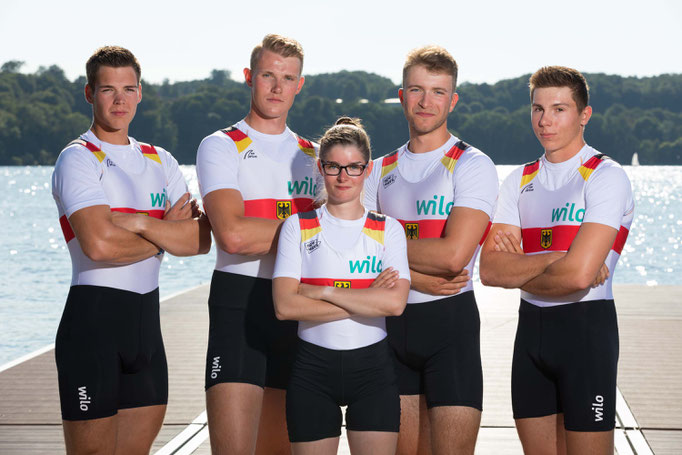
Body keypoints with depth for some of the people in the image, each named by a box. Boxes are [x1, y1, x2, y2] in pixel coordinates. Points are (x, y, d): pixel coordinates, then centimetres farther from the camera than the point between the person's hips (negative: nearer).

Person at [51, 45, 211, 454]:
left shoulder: (160, 161, 14)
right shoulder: (79, 159, -6)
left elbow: (201, 239, 3)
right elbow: (99, 244, -21)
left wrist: (139, 223, -12)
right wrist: (168, 234, -5)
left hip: (147, 317, 7)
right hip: (93, 316, -7)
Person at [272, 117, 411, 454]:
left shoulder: (388, 230, 6)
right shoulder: (298, 227, 4)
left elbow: (395, 302, -11)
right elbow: (284, 306, -10)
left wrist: (323, 291, -13)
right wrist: (367, 300, -11)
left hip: (373, 366, 0)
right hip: (313, 367, 0)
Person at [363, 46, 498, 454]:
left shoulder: (472, 165, -5)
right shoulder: (381, 171, 12)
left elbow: (453, 254, -17)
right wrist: (418, 279, -12)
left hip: (450, 318, -5)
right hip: (393, 324, 5)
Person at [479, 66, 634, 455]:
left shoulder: (606, 176, -8)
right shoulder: (520, 182, 10)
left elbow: (578, 274, -20)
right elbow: (490, 269, -2)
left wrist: (516, 270, -4)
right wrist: (555, 259, -14)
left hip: (586, 326, -6)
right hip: (531, 326, 6)